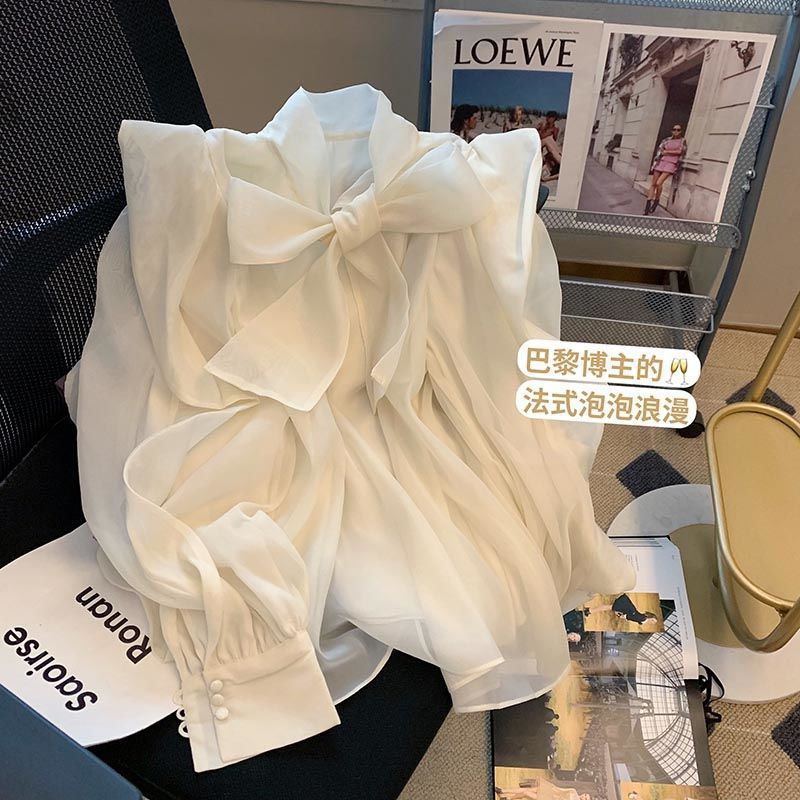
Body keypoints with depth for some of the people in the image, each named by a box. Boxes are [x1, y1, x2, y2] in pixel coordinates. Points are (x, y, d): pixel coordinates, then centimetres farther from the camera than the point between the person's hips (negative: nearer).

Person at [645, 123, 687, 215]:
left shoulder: (682, 141, 6)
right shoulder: (666, 140, 14)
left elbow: (680, 151, -6)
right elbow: (660, 150, 10)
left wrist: (666, 152, -1)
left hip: (671, 164, -4)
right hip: (662, 162, 4)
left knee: (659, 183, -22)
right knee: (653, 184, -3)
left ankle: (656, 201, -1)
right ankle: (647, 206, -1)